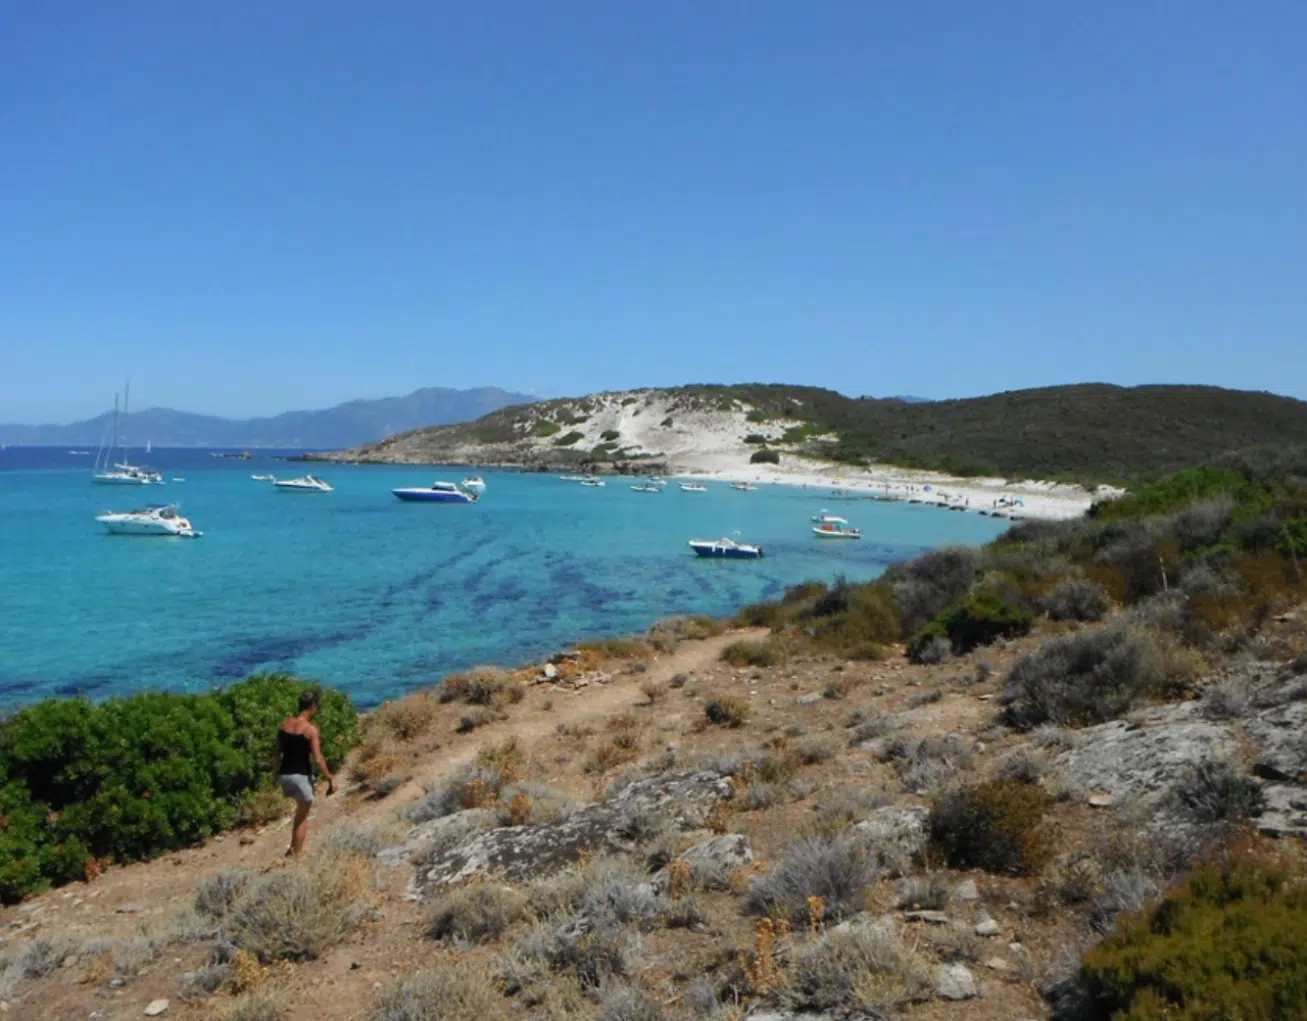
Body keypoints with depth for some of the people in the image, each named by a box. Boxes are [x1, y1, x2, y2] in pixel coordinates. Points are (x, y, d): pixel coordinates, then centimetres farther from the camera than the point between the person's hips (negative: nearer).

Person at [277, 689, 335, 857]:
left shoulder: (285, 723, 2)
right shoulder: (311, 729, -15)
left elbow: (279, 749, 11)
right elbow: (317, 759, -18)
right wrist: (330, 778, -9)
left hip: (284, 774, 6)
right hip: (301, 776, -6)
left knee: (302, 809, 28)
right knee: (303, 817, 11)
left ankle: (293, 848, 24)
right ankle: (295, 854, 13)